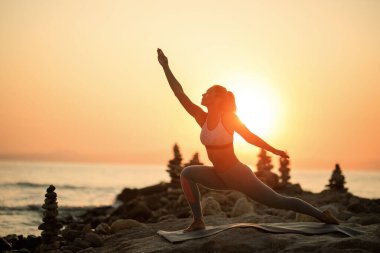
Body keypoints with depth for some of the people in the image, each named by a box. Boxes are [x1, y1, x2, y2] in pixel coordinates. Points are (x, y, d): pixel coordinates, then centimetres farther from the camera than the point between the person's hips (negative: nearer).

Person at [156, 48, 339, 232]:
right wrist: (165, 66, -7)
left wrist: (275, 151, 6)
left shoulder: (228, 118, -17)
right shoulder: (202, 118, -3)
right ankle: (198, 221, -3)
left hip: (240, 176, -6)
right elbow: (179, 94, -6)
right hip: (222, 177, 6)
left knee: (279, 202, 2)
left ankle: (322, 215, 20)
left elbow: (250, 137, -3)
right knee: (187, 173, -8)